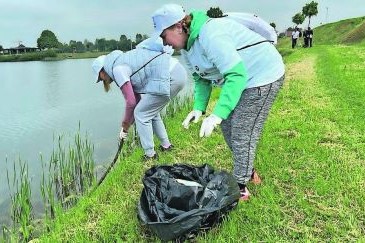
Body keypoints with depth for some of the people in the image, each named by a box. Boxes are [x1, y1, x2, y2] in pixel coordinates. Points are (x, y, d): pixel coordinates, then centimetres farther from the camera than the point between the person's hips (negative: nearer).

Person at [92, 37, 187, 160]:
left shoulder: (117, 68, -4)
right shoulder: (124, 60, 24)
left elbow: (131, 101, -6)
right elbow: (137, 98, 23)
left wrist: (125, 125, 10)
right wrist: (127, 124, 25)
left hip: (168, 76, -10)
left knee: (141, 114, 4)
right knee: (151, 112, 23)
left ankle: (150, 155, 12)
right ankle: (166, 145, 34)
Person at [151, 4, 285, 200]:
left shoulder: (210, 35, -29)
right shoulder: (187, 47, 3)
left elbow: (237, 74, -33)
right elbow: (202, 79, 9)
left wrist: (217, 115, -37)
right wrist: (198, 108, -7)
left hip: (264, 75, -10)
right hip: (243, 78, 10)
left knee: (242, 134, -8)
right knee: (227, 124, 14)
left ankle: (241, 188, 9)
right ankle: (248, 171, 33)